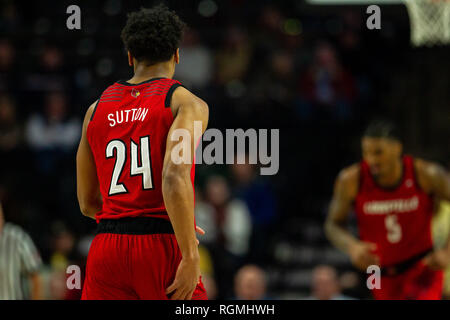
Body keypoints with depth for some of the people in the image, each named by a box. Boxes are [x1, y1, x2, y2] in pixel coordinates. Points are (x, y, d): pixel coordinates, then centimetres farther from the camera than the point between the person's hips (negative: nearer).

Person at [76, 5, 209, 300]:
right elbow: (174, 179, -18)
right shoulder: (186, 103, -1)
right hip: (162, 244, -4)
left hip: (106, 249, 4)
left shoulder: (97, 109, 15)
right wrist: (190, 256, -17)